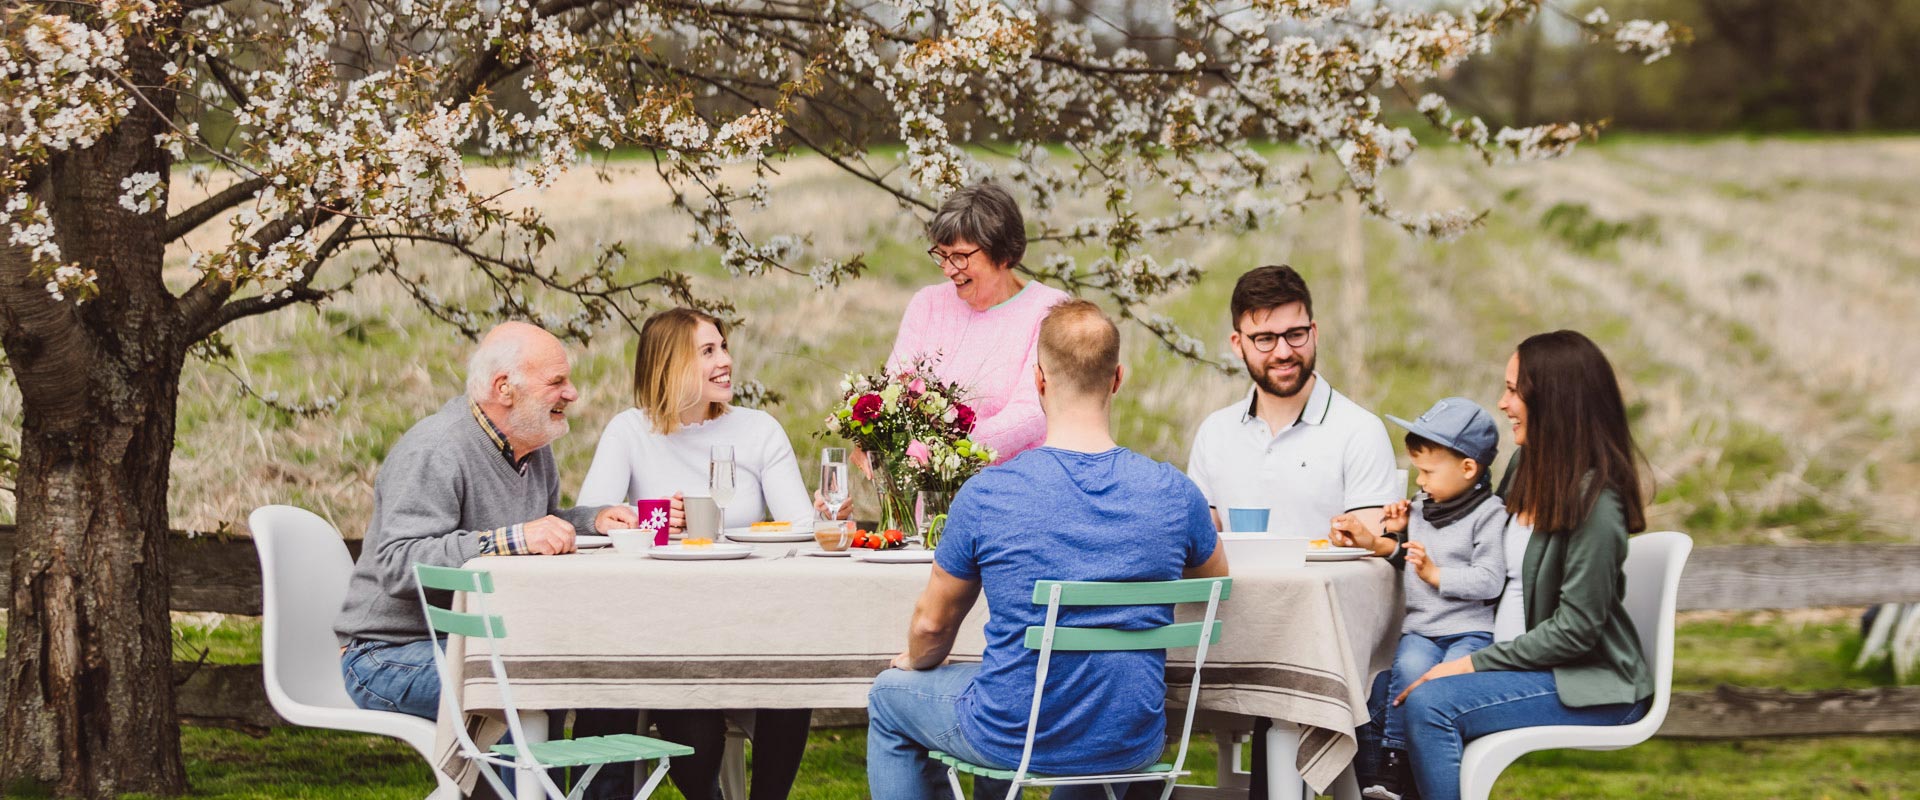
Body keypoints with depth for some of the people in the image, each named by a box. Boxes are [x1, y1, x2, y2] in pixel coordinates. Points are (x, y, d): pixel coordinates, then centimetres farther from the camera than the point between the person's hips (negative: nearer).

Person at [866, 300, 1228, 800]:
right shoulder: (1173, 493, -10)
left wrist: (917, 663, 22)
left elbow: (933, 623, -1)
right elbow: (1214, 575, 14)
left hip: (1015, 739, -3)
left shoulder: (986, 494, -16)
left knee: (889, 697, 27)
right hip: (1134, 746, 3)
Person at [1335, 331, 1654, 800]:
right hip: (1533, 666, 8)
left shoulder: (1594, 501, -18)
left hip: (1592, 687, -8)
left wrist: (1474, 664, -17)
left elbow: (1575, 629, -19)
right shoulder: (1525, 466, 8)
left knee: (1430, 704, -25)